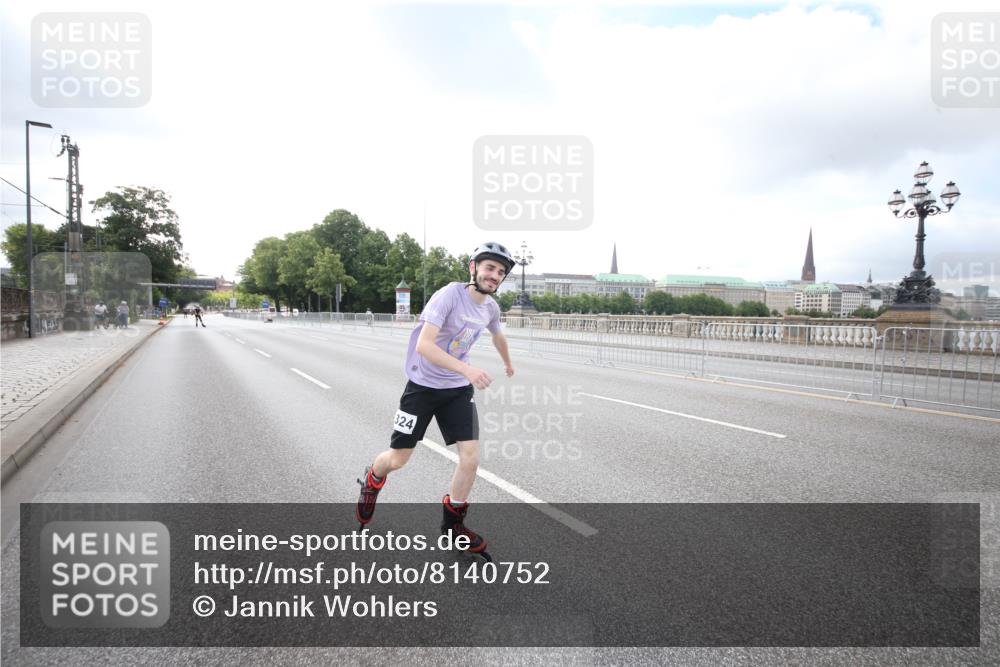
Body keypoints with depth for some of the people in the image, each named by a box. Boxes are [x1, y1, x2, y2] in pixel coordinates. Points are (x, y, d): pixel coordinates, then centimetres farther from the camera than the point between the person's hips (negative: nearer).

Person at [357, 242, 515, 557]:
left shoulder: (491, 307, 0)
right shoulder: (449, 295, -22)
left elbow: (497, 335, 25)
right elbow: (424, 345, -32)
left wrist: (508, 364, 41)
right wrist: (467, 369, -42)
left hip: (458, 390, 5)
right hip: (423, 386, -5)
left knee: (471, 458, -7)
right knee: (397, 459, 5)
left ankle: (452, 522, 17)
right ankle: (373, 479, 43)